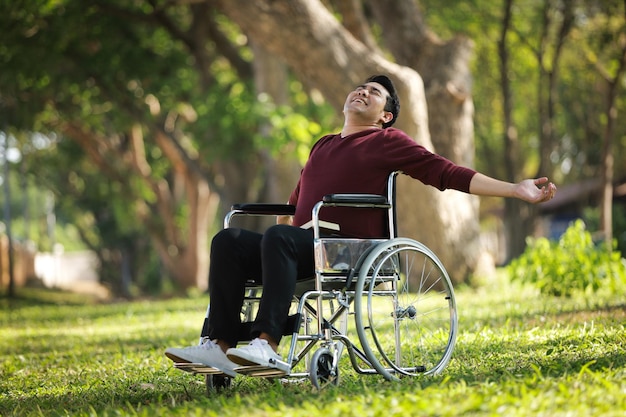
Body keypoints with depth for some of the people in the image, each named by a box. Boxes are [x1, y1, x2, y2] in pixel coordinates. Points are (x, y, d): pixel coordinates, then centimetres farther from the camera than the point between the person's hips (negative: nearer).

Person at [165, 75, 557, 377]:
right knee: (229, 239, -17)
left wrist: (515, 189, -6)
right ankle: (221, 345, -30)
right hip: (305, 248, 6)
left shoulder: (389, 142, 10)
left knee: (278, 237, -34)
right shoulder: (323, 146, 30)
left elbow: (448, 173, 2)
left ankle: (267, 345, -43)